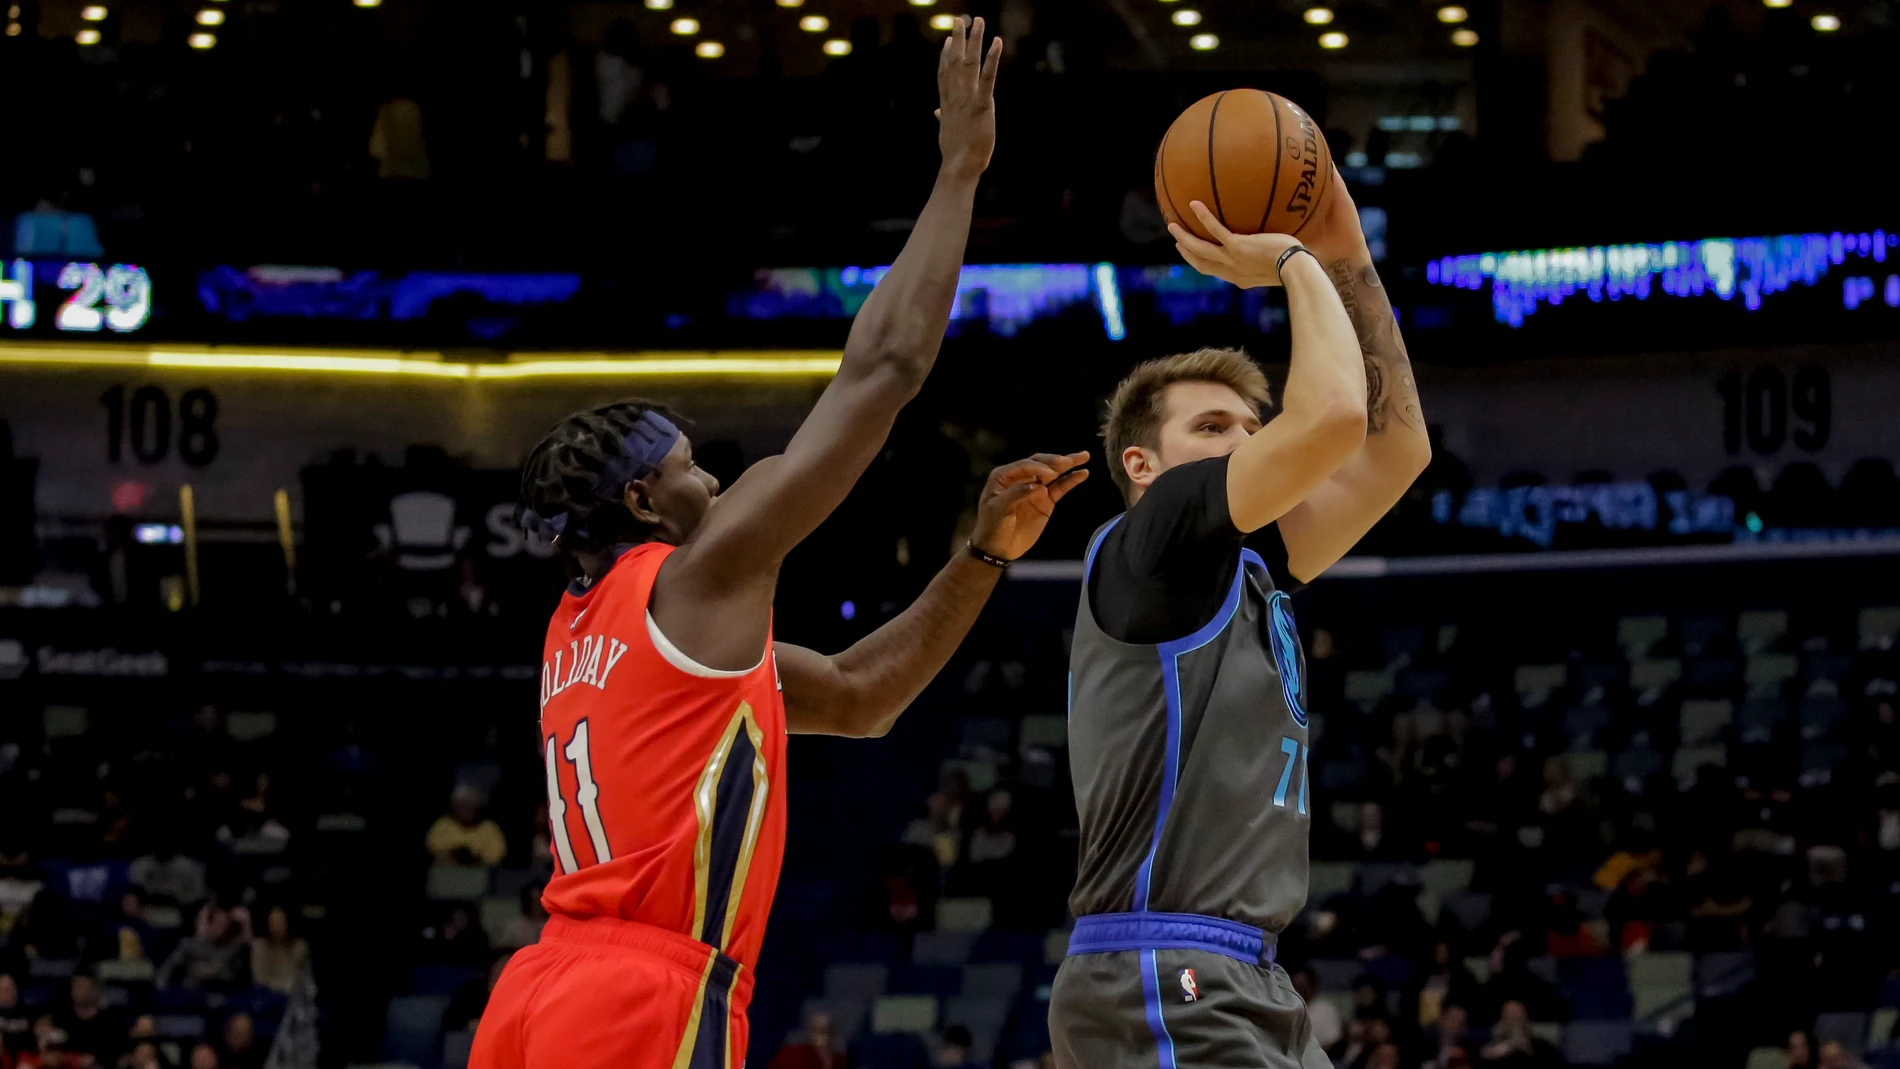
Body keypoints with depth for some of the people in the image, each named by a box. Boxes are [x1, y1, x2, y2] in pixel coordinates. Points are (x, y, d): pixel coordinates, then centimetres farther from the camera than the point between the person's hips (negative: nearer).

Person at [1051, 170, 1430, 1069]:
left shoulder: (1243, 569, 21)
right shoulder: (1145, 547, -3)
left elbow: (1394, 448, 22)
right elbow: (1333, 419, -14)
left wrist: (1347, 262, 16)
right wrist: (1295, 265, 2)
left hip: (1246, 988, 10)